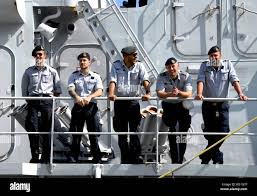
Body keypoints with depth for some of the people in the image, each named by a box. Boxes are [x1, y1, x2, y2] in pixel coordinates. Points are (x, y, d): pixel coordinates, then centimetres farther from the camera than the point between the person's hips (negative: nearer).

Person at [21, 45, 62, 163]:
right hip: (33, 100, 1)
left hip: (47, 101, -1)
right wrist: (28, 100, 4)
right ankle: (35, 156, -5)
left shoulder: (52, 71, 12)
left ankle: (46, 157, 0)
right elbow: (24, 89, 13)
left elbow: (58, 90, 12)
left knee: (46, 127, -3)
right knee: (32, 127, -9)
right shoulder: (29, 71, 14)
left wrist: (52, 97, 1)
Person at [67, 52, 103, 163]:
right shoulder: (74, 76, 12)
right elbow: (70, 89, -4)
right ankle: (74, 157, 6)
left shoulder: (96, 76, 11)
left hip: (91, 106, -1)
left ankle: (97, 158, 2)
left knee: (93, 132, -3)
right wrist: (77, 97, -27)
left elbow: (99, 91, -4)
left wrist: (89, 97, -25)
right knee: (75, 133, 1)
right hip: (78, 106, 1)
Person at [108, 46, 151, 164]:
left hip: (134, 101, -1)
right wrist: (111, 93, -28)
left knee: (135, 130, -7)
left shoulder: (139, 66, 3)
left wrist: (148, 93, -29)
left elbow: (145, 80, -10)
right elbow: (113, 80, -9)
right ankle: (125, 159, 14)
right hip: (119, 101, 1)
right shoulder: (116, 66, 3)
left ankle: (136, 157, -5)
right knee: (121, 131, 6)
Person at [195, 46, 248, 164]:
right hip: (208, 105, 0)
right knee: (210, 133, 0)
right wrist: (199, 94, -30)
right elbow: (201, 80, -11)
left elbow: (234, 80, -5)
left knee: (223, 131, -8)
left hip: (222, 105, 0)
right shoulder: (204, 66, 4)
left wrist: (240, 94, -22)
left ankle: (205, 157, 5)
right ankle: (217, 158, 17)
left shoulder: (228, 65, 5)